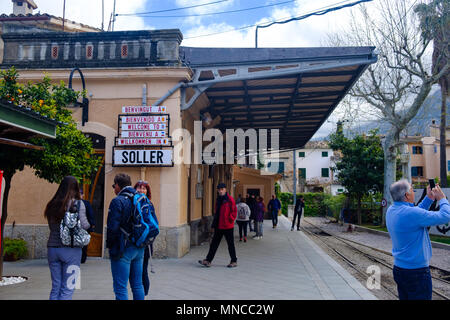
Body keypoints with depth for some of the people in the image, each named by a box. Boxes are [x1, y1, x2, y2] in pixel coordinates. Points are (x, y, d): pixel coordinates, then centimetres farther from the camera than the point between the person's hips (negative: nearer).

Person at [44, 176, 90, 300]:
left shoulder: (52, 205, 7)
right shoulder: (78, 204, -8)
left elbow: (51, 226, 11)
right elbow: (84, 225, -12)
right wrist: (90, 224, 8)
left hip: (53, 248, 5)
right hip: (71, 249, -5)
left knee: (55, 287, 14)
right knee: (67, 289, 3)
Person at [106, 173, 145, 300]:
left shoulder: (118, 201, -12)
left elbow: (112, 227, -16)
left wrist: (110, 246, -2)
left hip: (123, 249, -7)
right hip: (139, 248, 7)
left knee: (120, 287, -1)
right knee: (137, 284, 16)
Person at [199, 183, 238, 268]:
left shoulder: (230, 199, -10)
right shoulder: (218, 200, 13)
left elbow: (234, 211, -12)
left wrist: (230, 220, -15)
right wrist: (214, 224, 16)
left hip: (227, 226, -7)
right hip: (218, 226, 7)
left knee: (230, 244, 4)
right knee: (214, 244, 8)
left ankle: (234, 261, 16)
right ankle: (208, 261, 11)